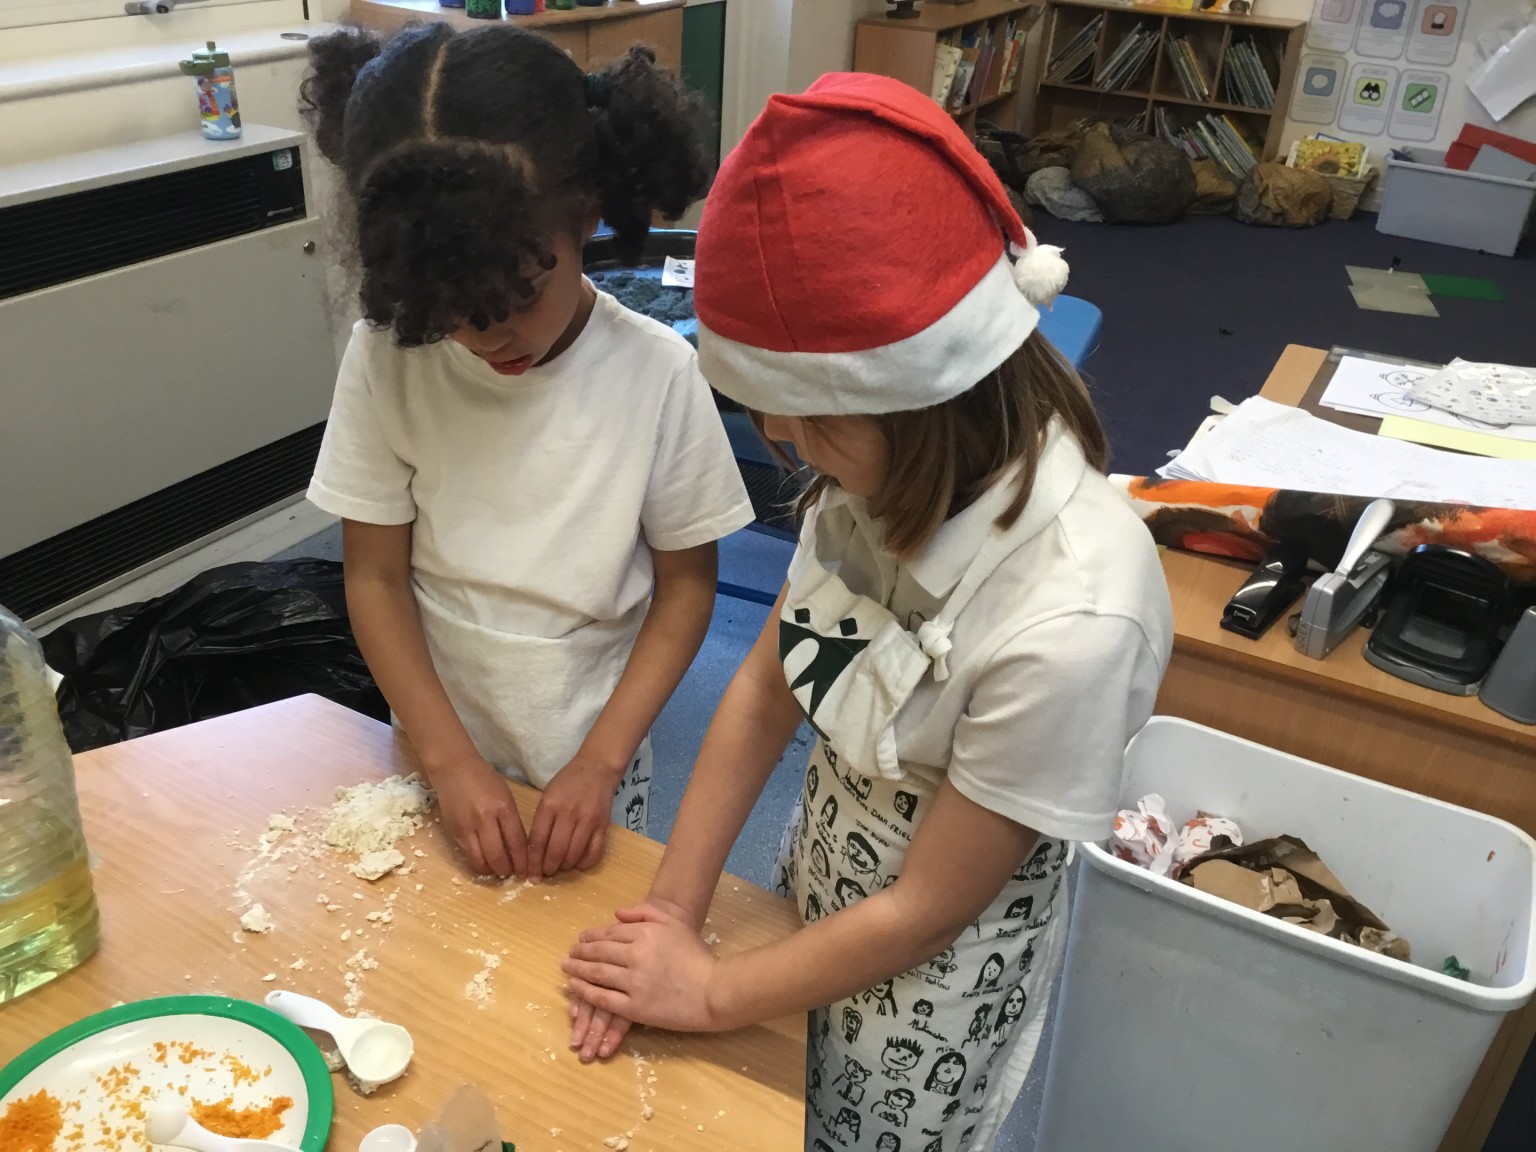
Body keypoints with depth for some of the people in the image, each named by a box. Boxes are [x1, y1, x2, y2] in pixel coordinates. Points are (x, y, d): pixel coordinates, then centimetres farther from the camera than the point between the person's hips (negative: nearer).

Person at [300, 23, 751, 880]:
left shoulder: (656, 369, -20)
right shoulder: (387, 357, -16)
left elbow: (686, 586, -10)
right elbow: (376, 577, -8)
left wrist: (600, 762, -15)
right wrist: (452, 761, -15)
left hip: (591, 767, -1)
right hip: (437, 754, 1)